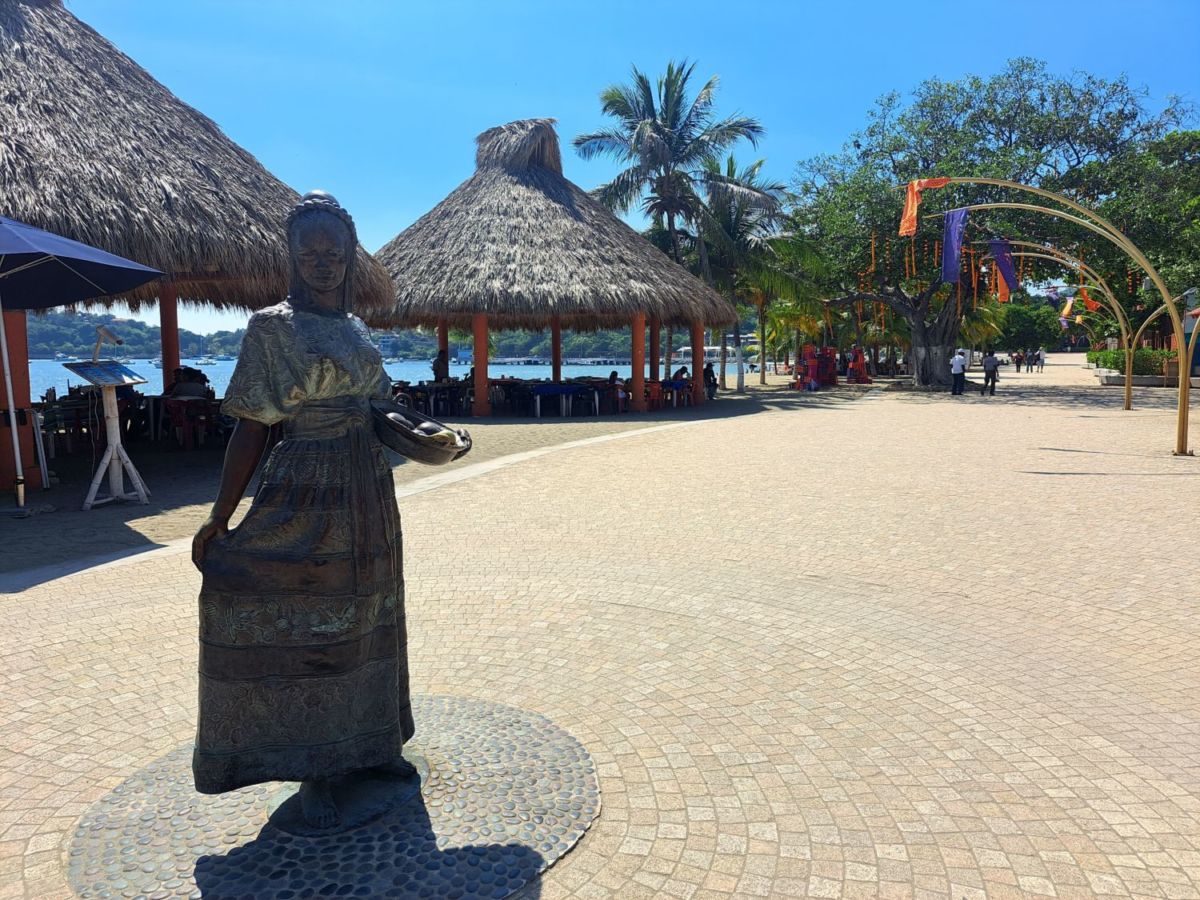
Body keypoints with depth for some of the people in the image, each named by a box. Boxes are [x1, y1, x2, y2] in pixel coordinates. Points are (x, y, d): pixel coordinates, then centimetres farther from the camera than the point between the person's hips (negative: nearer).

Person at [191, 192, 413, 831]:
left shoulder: (357, 329, 11)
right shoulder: (272, 328, -6)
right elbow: (251, 428, -9)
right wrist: (220, 518, -11)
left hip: (368, 493, 6)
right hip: (304, 495, -6)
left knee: (363, 621, 14)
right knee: (302, 625, 2)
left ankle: (368, 745, 31)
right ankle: (315, 772, 16)